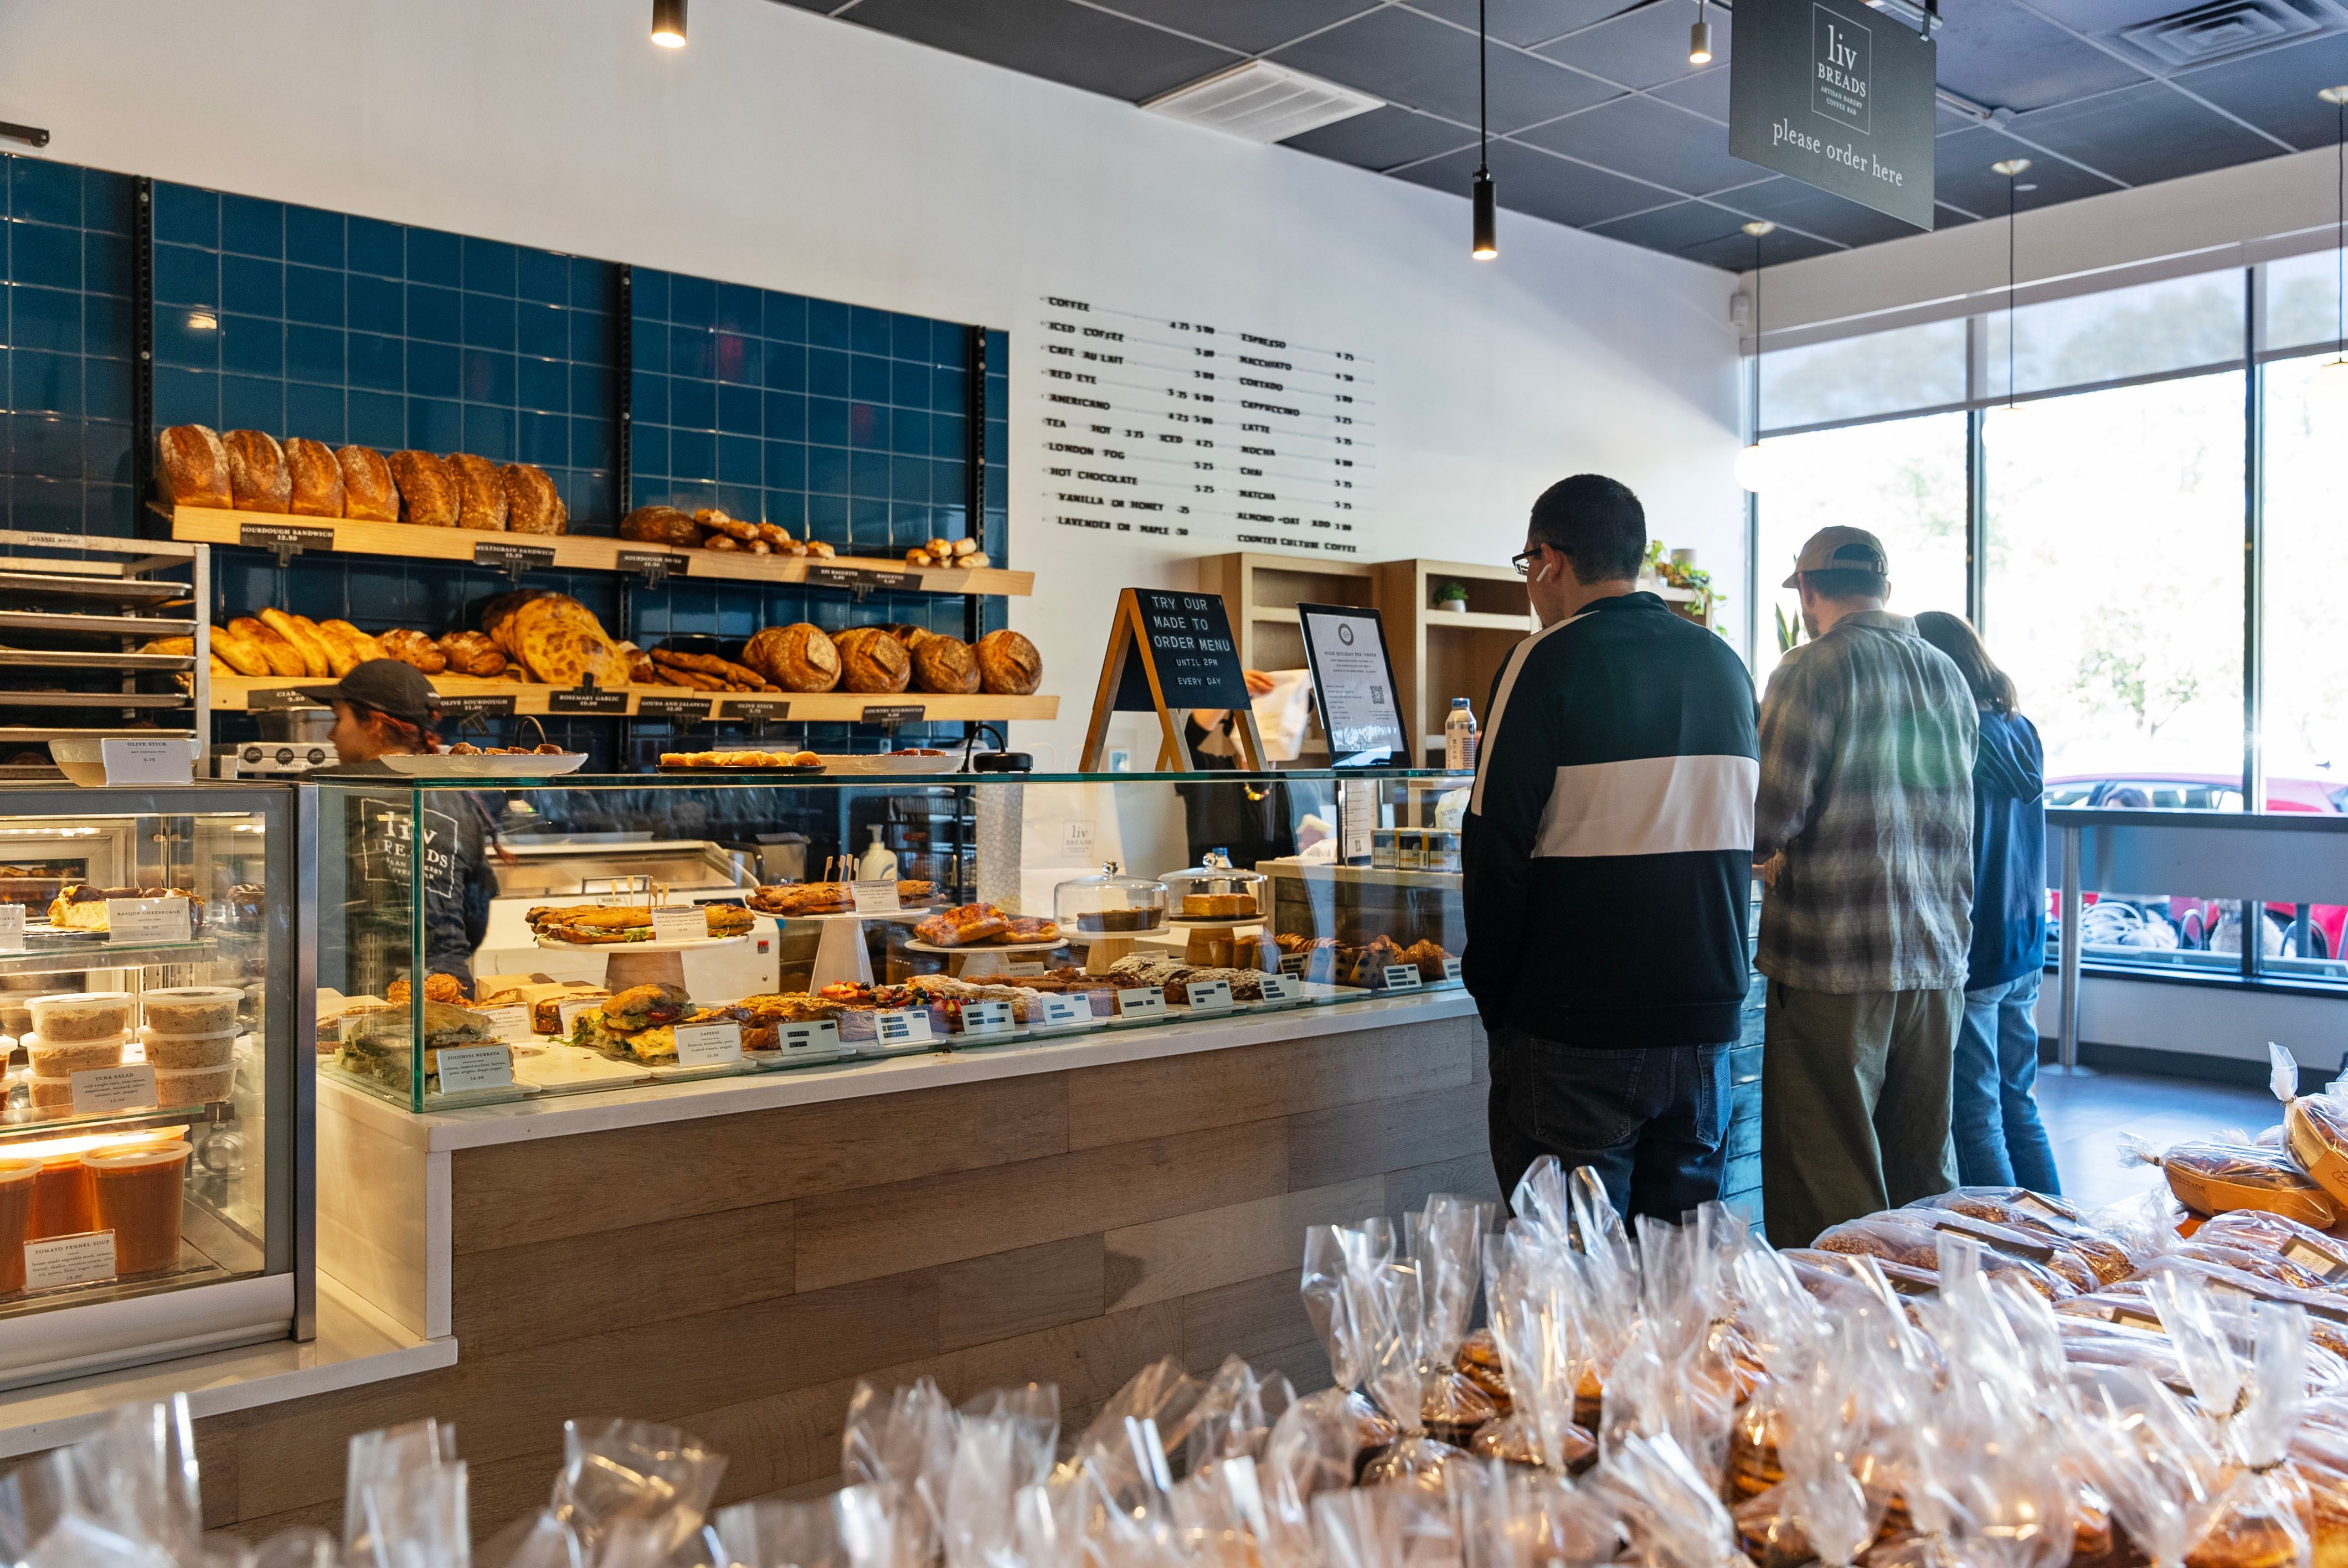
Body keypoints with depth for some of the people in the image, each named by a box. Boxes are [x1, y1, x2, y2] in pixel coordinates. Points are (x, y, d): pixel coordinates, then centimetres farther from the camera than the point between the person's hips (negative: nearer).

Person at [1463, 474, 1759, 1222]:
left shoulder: (1550, 662, -10)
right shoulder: (1722, 662, 10)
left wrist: (1491, 993, -1)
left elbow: (1498, 844, -12)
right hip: (1705, 1018, 6)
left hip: (1577, 1027, -6)